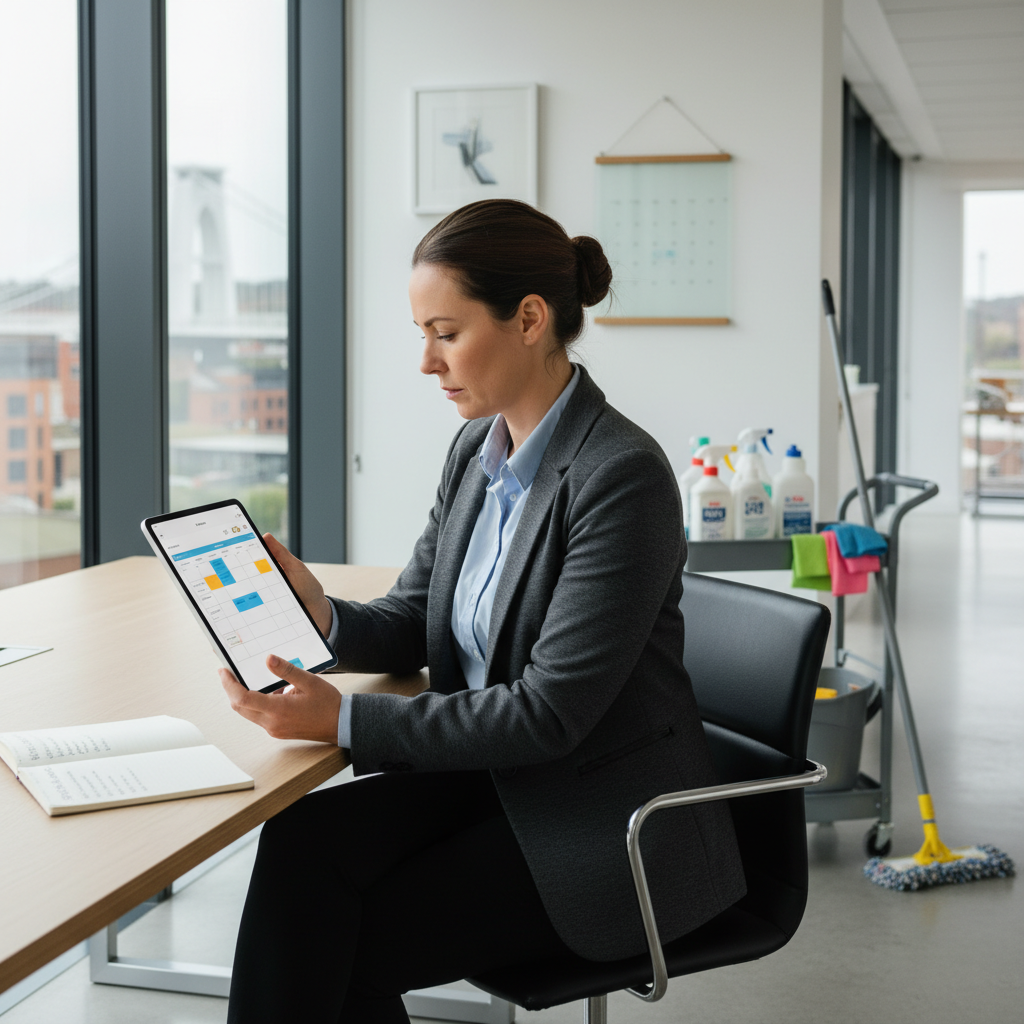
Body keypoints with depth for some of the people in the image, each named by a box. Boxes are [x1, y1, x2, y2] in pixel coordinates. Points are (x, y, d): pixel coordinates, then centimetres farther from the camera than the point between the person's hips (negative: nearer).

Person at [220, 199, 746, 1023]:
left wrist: (345, 722, -24)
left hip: (608, 827, -7)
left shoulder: (625, 477, -22)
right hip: (490, 772, 7)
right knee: (305, 837, -19)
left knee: (350, 944, -15)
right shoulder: (478, 447, 5)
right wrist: (325, 617, -12)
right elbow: (415, 622, 10)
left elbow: (551, 713, -23)